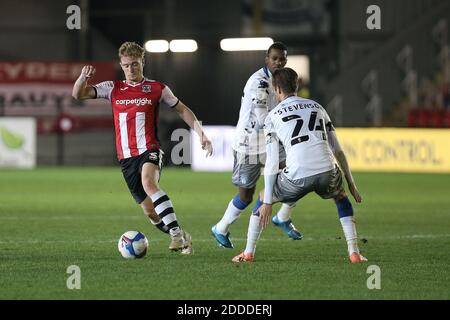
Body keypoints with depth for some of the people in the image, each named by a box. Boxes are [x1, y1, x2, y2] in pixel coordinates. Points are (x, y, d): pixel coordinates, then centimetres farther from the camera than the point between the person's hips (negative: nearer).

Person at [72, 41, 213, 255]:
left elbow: (182, 110, 14)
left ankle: (176, 233, -37)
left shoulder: (157, 89, 5)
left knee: (148, 182, -36)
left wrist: (201, 134, 5)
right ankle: (182, 239, 22)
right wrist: (83, 77, -17)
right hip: (126, 157, 4)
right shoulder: (113, 89, 10)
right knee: (149, 211, 2)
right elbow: (78, 94, 5)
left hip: (149, 151, -4)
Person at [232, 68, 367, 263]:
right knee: (341, 198, 34)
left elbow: (271, 162, 5)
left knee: (262, 199, 26)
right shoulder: (317, 107, 22)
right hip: (326, 172, 2)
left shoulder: (273, 117, 12)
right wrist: (351, 184, 26)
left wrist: (267, 203, 6)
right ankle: (354, 252, 20)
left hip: (297, 176, -2)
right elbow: (338, 151, 20)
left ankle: (248, 253, 24)